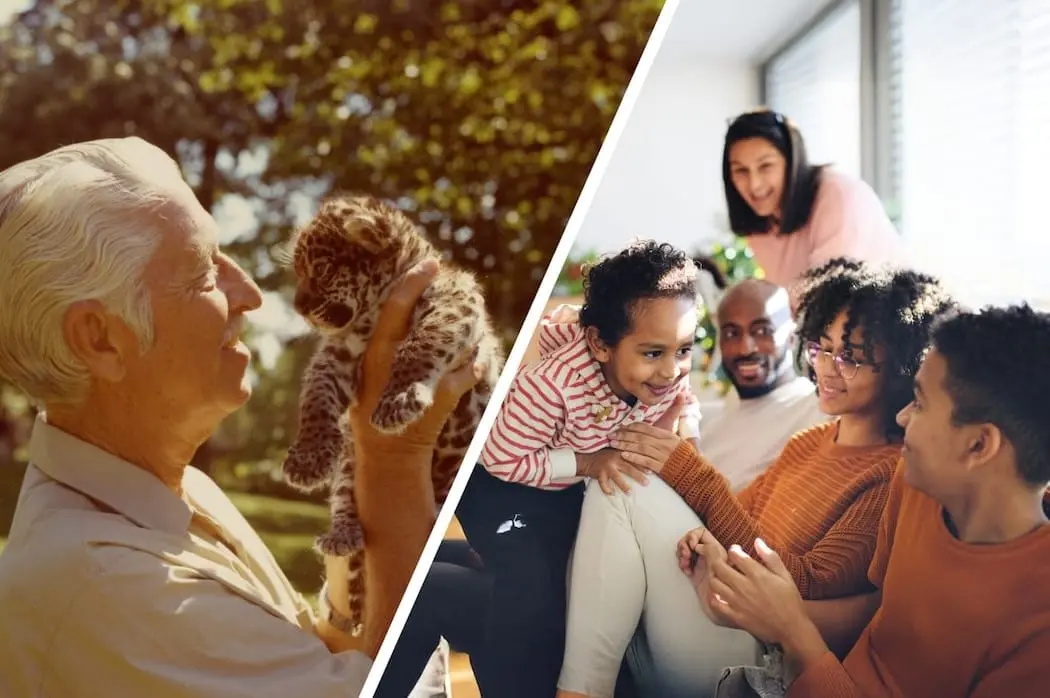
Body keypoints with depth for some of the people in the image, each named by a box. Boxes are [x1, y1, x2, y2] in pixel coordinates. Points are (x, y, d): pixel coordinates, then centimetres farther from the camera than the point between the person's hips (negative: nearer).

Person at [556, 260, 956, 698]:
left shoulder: (898, 475, -10)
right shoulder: (806, 444, 17)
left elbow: (808, 587, -18)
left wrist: (692, 476, -18)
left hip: (763, 658, -8)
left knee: (634, 490, -16)